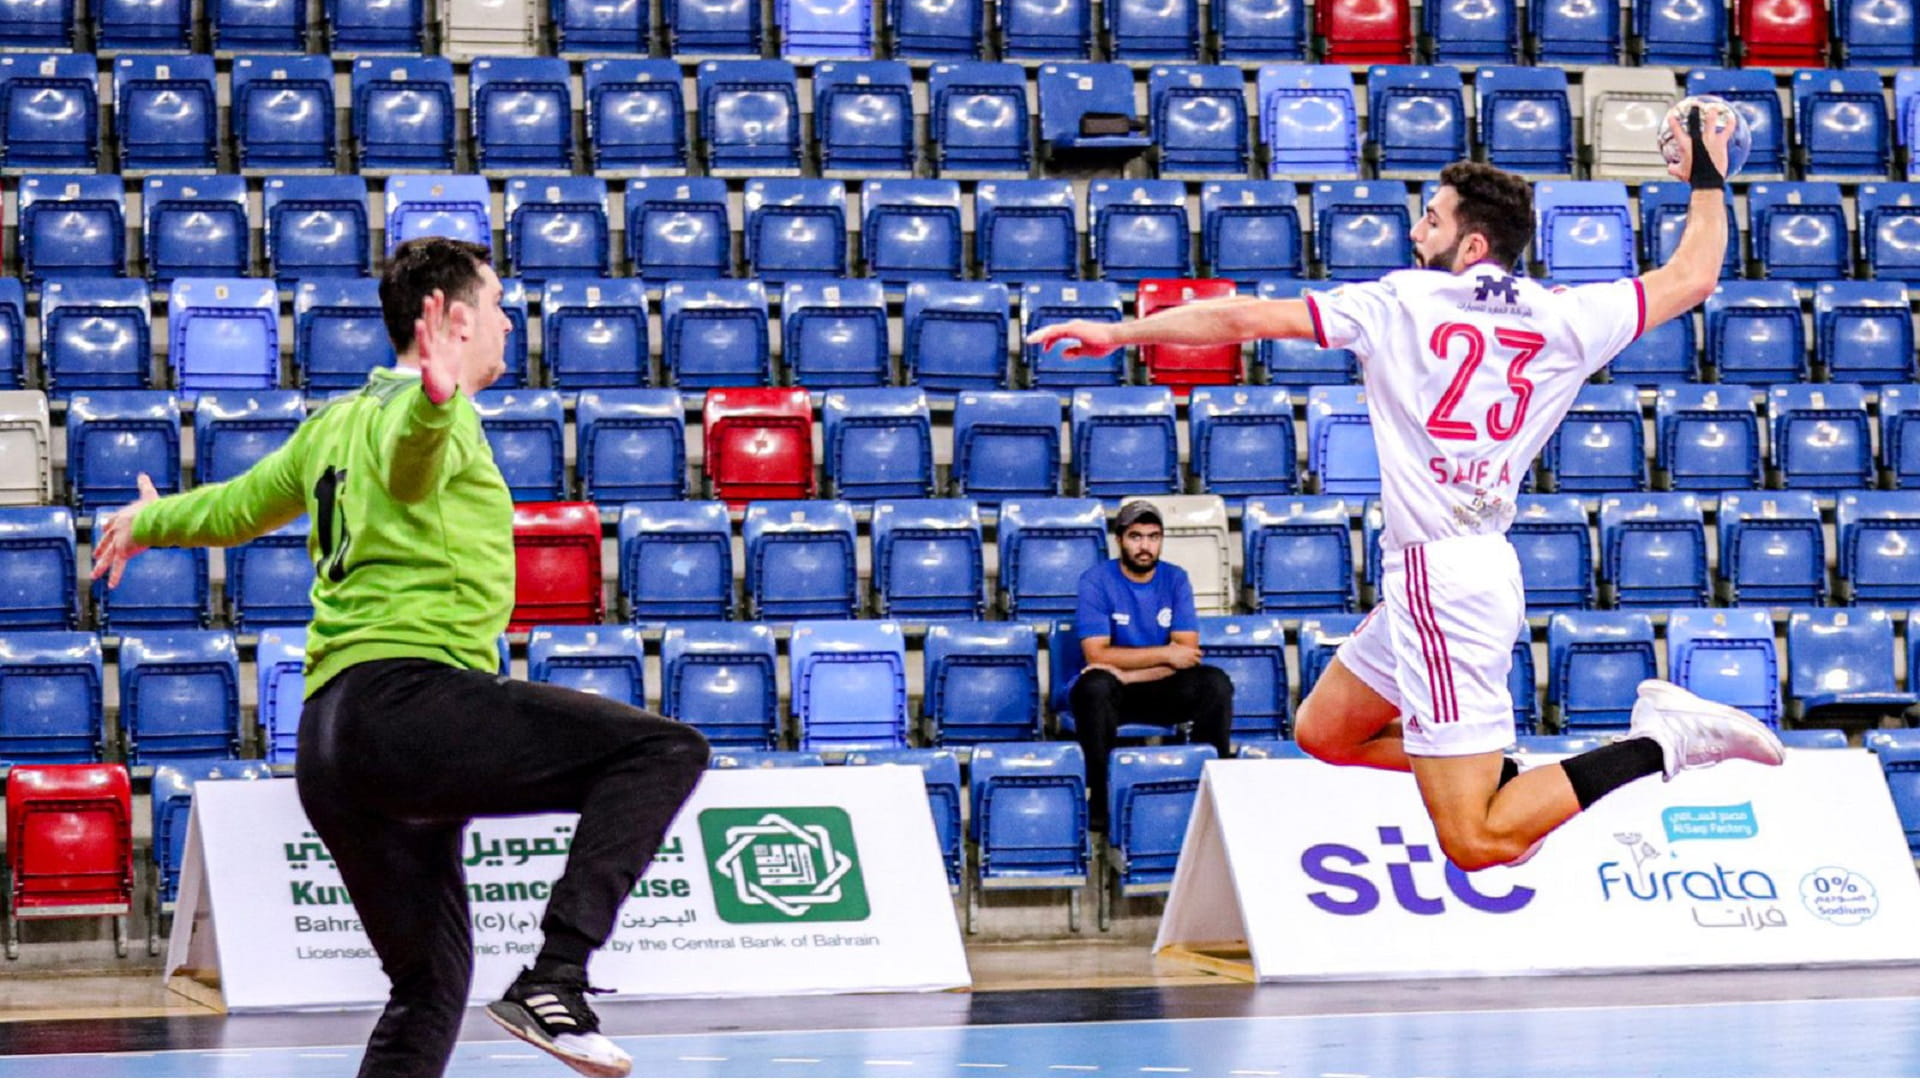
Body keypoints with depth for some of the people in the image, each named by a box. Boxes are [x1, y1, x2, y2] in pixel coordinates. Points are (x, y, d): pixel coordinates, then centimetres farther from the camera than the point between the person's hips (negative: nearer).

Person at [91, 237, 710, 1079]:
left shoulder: (338, 423, 24)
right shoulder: (415, 409, -2)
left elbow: (242, 504, 38)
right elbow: (408, 461, -27)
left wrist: (147, 522, 59)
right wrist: (435, 402, -50)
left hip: (327, 741, 10)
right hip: (406, 696, -10)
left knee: (431, 984, 16)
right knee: (665, 750, -18)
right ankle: (555, 980, -30)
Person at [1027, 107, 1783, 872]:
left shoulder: (1400, 304, -6)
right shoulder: (1565, 319, 5)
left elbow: (1244, 319, -4)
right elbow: (1692, 277, 17)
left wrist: (1118, 333, 7)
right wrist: (1707, 181, 32)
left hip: (1437, 577, -8)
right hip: (1486, 571, 8)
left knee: (1477, 844, -8)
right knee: (1323, 730, 25)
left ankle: (1661, 742, -14)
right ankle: (1507, 775, 14)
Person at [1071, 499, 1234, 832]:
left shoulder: (1175, 579, 1)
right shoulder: (1096, 580, -9)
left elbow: (1187, 652, -10)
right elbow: (1096, 654, -19)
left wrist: (1129, 673, -23)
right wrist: (1165, 655, -19)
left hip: (1162, 691, 3)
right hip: (1113, 691, -3)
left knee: (1216, 683, -23)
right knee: (1095, 686, -37)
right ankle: (1100, 798, -28)